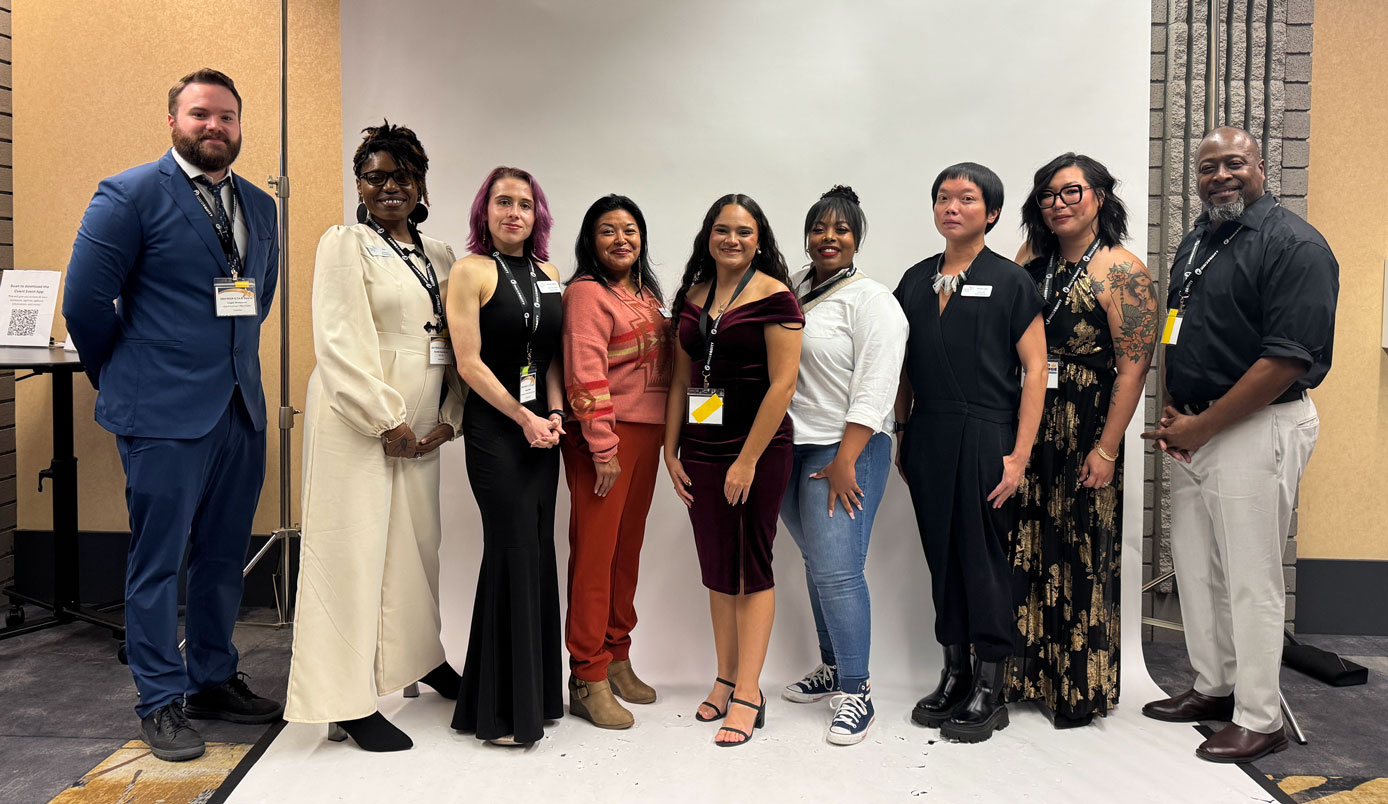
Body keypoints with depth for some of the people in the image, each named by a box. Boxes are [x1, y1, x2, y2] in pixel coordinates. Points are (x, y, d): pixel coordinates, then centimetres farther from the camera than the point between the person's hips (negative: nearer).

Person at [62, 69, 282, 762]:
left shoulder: (260, 207, 13)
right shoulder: (130, 195, -4)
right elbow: (85, 302, -5)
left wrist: (232, 362, 16)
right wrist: (125, 382, 3)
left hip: (242, 411, 6)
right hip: (164, 416, -5)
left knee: (223, 556, 14)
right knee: (158, 561, 4)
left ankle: (214, 680, 29)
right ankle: (162, 702, 17)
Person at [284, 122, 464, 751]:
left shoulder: (439, 255, 15)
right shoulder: (344, 245, -3)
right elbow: (341, 344, -12)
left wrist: (448, 418, 1)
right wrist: (387, 421, -15)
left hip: (418, 424, 6)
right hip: (356, 422, -6)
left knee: (418, 540, 15)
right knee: (353, 547, -2)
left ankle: (419, 657, 36)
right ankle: (348, 704, 7)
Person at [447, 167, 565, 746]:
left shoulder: (548, 276, 14)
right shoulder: (471, 271, -4)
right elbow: (470, 362, -10)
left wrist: (555, 412, -2)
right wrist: (525, 418, -12)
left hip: (542, 427, 6)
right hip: (493, 428, -6)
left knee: (538, 551, 9)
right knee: (515, 551, -6)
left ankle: (536, 693, 22)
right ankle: (503, 709, 7)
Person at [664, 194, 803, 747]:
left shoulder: (773, 296, -8)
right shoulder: (692, 296, 11)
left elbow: (782, 383, -13)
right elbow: (681, 380, 13)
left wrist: (748, 460, -15)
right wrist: (671, 450, 7)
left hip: (758, 448, -6)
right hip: (701, 449, 6)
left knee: (752, 566, 1)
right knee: (716, 568, 12)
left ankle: (748, 695, 10)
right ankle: (726, 679, 26)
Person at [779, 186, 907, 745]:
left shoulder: (871, 300, -7)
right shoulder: (793, 292, 12)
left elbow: (874, 389, -15)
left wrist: (845, 461, -19)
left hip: (845, 451, -6)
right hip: (789, 448, 7)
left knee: (837, 569, -8)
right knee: (817, 564, 15)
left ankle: (857, 691, 4)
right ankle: (832, 666, 29)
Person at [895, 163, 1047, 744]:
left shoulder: (1010, 282, -1)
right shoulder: (915, 281, 12)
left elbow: (1034, 369, -5)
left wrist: (1019, 454, -11)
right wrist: (901, 436, 11)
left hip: (985, 436, -4)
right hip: (927, 437, 4)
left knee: (985, 558, 1)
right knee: (941, 555, 10)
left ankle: (990, 690, 15)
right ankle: (954, 672, 24)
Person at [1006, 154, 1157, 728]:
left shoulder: (1122, 271, -6)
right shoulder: (1030, 260, 11)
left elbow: (1134, 367, -11)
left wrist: (1107, 449, -15)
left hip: (1084, 427, -5)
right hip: (1023, 423, 5)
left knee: (1081, 554, 3)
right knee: (1023, 547, 9)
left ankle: (1081, 688, 20)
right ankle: (1025, 672, 24)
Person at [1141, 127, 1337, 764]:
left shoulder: (1294, 245, -12)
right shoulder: (1195, 243, 14)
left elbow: (1289, 357, -20)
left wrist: (1200, 427, -17)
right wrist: (1172, 412, 4)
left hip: (1257, 428, -8)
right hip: (1190, 429, 8)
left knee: (1250, 578, 0)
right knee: (1193, 563, 15)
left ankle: (1258, 720, 14)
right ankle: (1213, 686, 32)